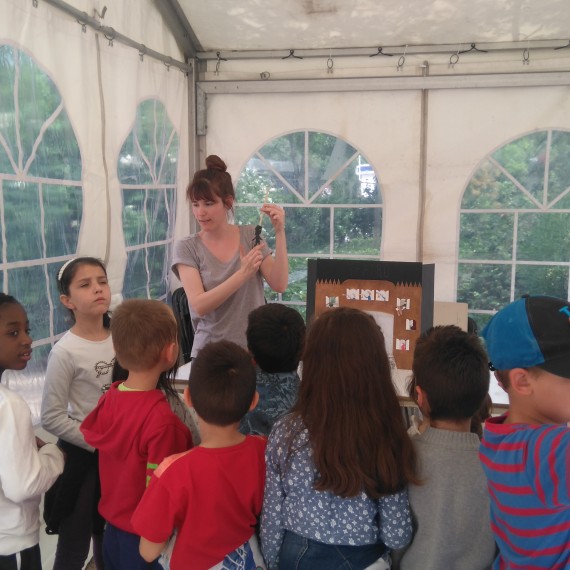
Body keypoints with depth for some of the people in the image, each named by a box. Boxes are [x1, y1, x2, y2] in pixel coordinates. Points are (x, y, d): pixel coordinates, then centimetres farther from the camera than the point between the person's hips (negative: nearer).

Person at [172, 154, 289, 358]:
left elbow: (279, 285, -9)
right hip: (211, 351, -1)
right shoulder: (187, 248, -5)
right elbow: (199, 306, -17)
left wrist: (279, 232, -16)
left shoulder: (250, 235, 1)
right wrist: (243, 274, -26)